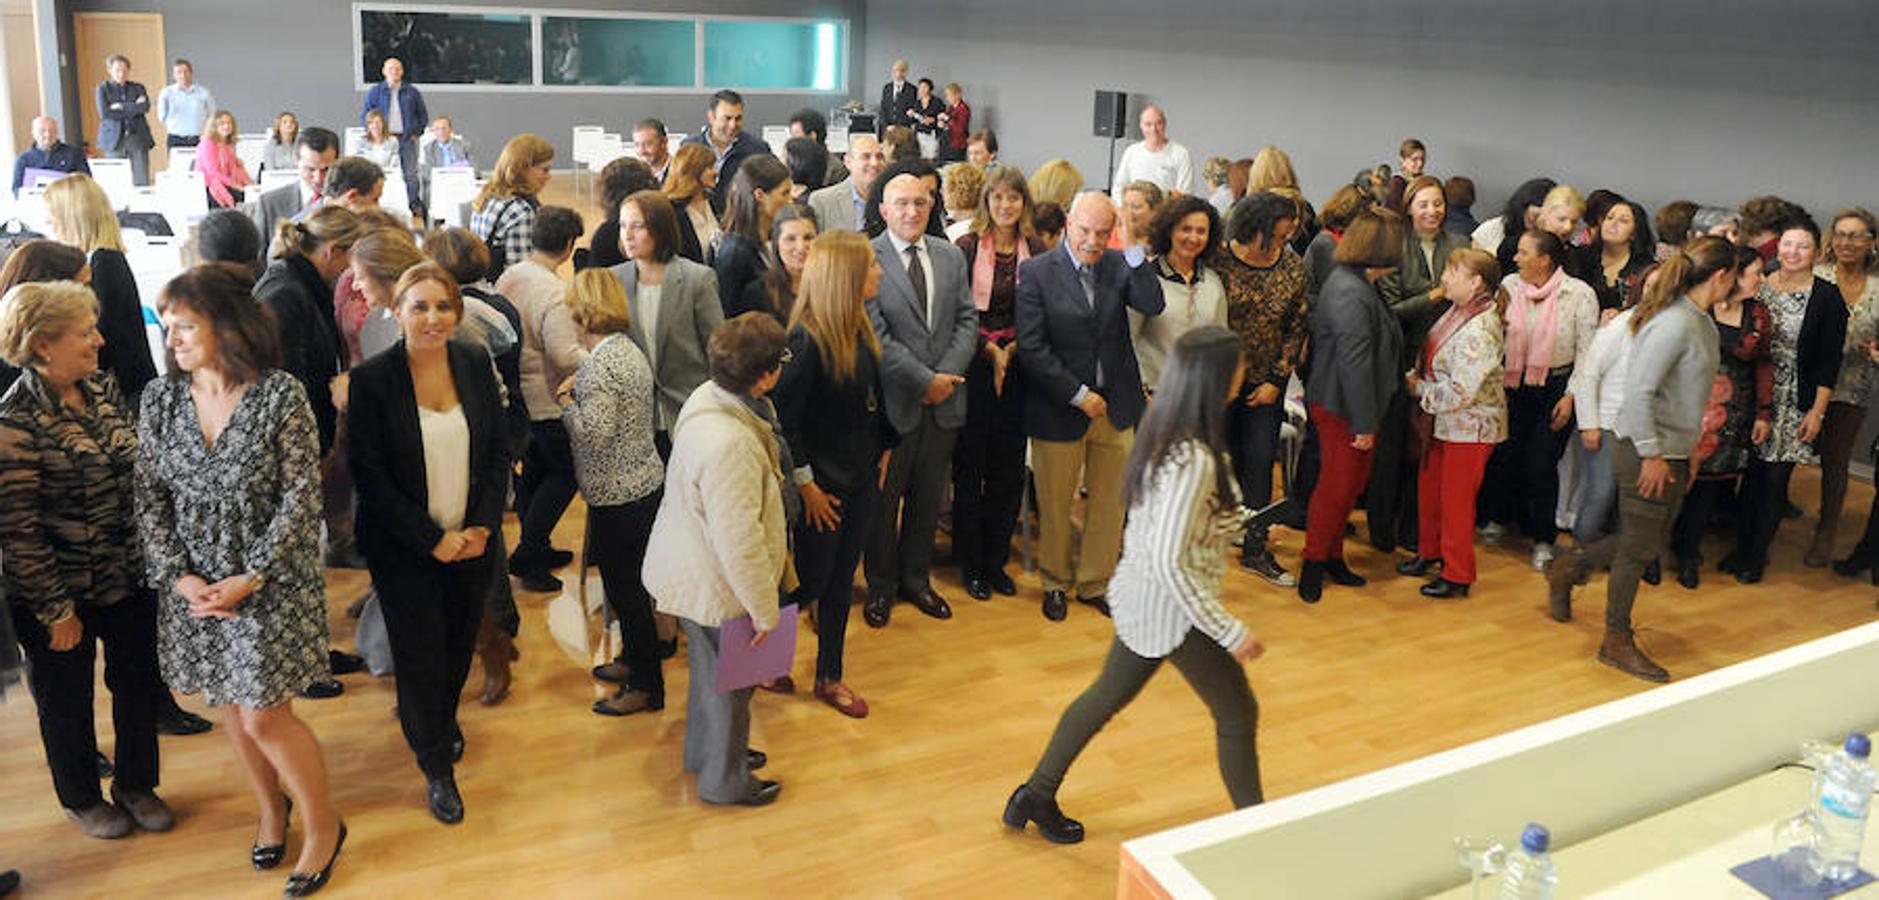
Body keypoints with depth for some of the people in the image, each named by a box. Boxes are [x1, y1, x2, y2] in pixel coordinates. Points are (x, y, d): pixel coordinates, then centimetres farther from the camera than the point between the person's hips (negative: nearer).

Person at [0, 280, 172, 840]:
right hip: (63, 592, -6)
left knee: (140, 685, 18)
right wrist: (56, 612, -14)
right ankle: (81, 798, 39)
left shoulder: (103, 386, -1)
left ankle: (137, 785, 40)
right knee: (67, 701, 16)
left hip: (130, 578, 6)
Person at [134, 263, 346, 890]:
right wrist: (181, 577, -8)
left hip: (270, 583, -4)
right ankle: (271, 810, 39)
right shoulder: (160, 399, 0)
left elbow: (301, 497, -13)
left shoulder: (280, 396, -13)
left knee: (264, 718, -1)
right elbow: (149, 498, 3)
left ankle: (323, 824, 20)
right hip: (195, 585, 4)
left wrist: (250, 579, -16)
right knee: (231, 710, 16)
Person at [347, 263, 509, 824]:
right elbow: (368, 473, -13)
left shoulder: (475, 366, -2)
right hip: (404, 549, -3)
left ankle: (441, 716, 48)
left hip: (472, 541, 4)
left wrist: (483, 526, -8)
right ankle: (436, 766, 26)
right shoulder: (372, 379, -13)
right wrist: (431, 540, -15)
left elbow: (499, 451, 3)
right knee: (420, 653, 5)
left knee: (459, 644, 17)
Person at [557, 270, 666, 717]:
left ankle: (646, 685, 13)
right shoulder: (630, 349, 8)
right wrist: (578, 392, 5)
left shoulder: (600, 363, -21)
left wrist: (566, 399, -9)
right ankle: (635, 659, 37)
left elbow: (594, 433, -24)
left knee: (624, 587, 2)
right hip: (644, 482, 9)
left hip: (617, 494, -9)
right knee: (629, 583, 22)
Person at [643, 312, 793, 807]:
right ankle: (725, 780, 36)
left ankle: (706, 751, 52)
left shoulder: (708, 397, -7)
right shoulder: (730, 445, -38)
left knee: (711, 668, 29)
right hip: (714, 586, -9)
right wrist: (764, 610, -18)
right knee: (728, 679, 14)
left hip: (692, 571, 9)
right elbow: (741, 544, -31)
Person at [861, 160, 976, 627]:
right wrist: (926, 380, -16)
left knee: (928, 497, 16)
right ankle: (881, 585, 26)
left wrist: (948, 375, -9)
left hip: (944, 398, 5)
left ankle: (916, 579, 33)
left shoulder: (951, 256, 8)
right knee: (883, 500, 9)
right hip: (893, 401, -5)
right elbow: (875, 337, -15)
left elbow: (967, 320, 6)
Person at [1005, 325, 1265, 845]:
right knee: (1238, 713, 11)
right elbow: (1170, 564, -31)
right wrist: (1231, 632, -25)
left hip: (1141, 601, 9)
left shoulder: (1165, 432, -1)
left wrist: (1245, 521, 18)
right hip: (1174, 610, -9)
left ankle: (1036, 797, 34)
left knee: (1107, 696, 23)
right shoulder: (1194, 461, -30)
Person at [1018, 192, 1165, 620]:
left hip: (1116, 407, 4)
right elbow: (1031, 347, -13)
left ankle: (1094, 583, 31)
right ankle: (1055, 582, 32)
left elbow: (1153, 305, -14)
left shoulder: (1118, 266, 3)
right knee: (1054, 504, 11)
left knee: (1111, 501, 12)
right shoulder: (1036, 272, -8)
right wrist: (1078, 395, -15)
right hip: (1059, 408, -3)